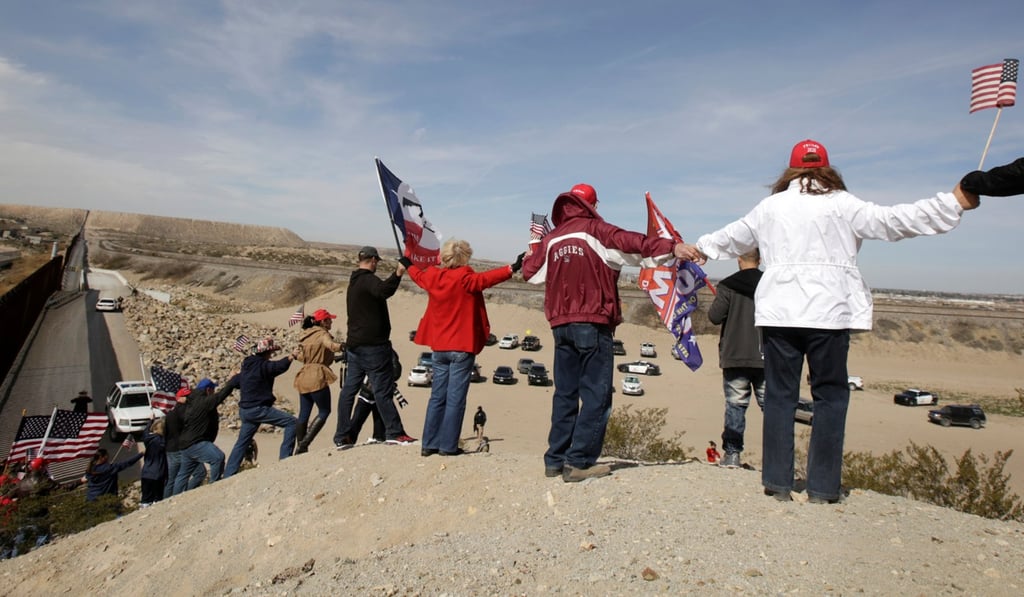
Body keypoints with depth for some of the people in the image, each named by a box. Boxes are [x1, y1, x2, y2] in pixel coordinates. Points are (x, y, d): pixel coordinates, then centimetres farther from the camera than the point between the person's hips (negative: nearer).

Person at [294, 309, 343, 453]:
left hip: (304, 377, 8)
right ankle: (304, 443, -7)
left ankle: (300, 447, 16)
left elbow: (300, 356, 19)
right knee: (324, 411, 2)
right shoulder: (322, 334, -8)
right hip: (317, 378, -8)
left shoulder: (306, 335, 15)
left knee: (304, 414, 12)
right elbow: (331, 345, -30)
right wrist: (344, 346, -43)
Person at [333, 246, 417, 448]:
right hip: (373, 345, -9)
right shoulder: (368, 280, -12)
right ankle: (394, 433, 0)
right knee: (383, 389, -5)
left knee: (349, 389, 8)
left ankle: (342, 437, 11)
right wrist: (398, 274, -47)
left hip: (354, 344, 9)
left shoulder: (353, 282, 19)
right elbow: (384, 291, -35)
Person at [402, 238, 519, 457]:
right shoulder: (464, 277, -14)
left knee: (437, 396, 13)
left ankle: (429, 444, 16)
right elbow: (485, 279, -29)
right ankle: (448, 446, 3)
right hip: (461, 348, -6)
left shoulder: (432, 275, 5)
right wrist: (512, 268, -33)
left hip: (438, 347, 6)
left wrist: (408, 265, 46)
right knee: (455, 399, 0)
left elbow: (419, 275, 25)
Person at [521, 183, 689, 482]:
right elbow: (632, 243, -14)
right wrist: (672, 246, -18)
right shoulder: (596, 230, -2)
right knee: (596, 394, -2)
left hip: (561, 324, 6)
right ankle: (579, 462, -5)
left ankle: (556, 459, 13)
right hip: (593, 323, -6)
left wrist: (536, 242, 34)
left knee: (565, 393, 12)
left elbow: (530, 273, 19)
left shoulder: (552, 238, 12)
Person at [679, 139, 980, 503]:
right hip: (828, 312, -2)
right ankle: (823, 487, 9)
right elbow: (893, 221, 1)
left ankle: (777, 482, 10)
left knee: (780, 394, 7)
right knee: (830, 395, 6)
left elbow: (733, 236, 27)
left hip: (777, 312, 3)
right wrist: (954, 203, 9)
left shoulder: (770, 206, 14)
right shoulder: (841, 204, 3)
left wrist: (700, 247, 45)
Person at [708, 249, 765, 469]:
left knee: (735, 405, 4)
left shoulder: (728, 285, -6)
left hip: (735, 356, -2)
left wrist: (716, 303, 11)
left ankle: (732, 453, 4)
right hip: (766, 357, 2)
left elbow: (715, 316, -9)